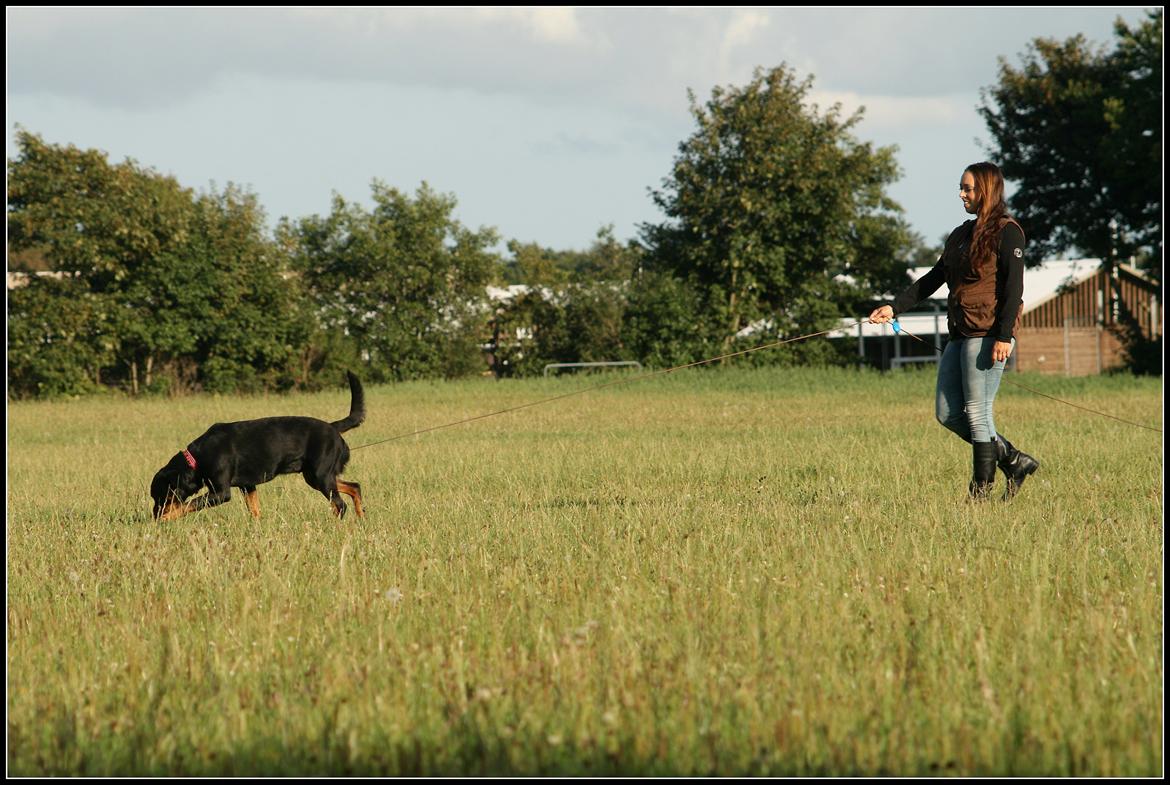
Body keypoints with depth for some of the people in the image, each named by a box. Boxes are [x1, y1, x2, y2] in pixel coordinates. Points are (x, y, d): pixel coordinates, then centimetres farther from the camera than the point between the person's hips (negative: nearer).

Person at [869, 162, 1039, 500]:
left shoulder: (1006, 232, -5)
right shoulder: (961, 234, 20)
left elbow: (1013, 287, -12)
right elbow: (933, 279, 22)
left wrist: (1004, 336, -20)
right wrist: (894, 308, 13)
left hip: (987, 334, -9)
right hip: (959, 333, 9)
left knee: (977, 412, -8)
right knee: (948, 413, 5)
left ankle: (982, 489, 0)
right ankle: (1013, 460, 14)